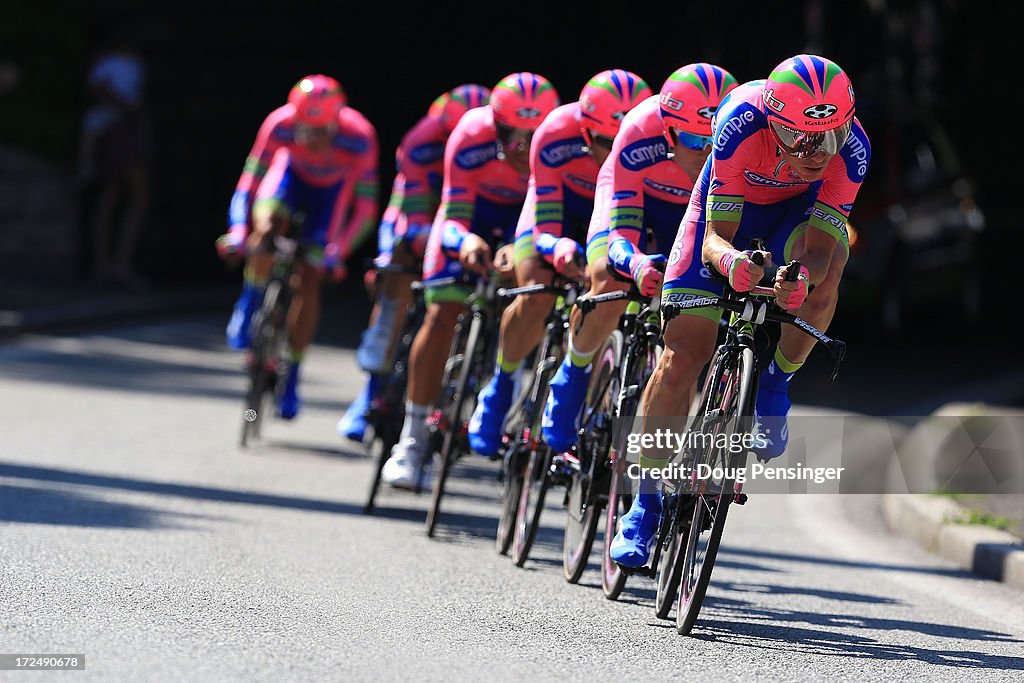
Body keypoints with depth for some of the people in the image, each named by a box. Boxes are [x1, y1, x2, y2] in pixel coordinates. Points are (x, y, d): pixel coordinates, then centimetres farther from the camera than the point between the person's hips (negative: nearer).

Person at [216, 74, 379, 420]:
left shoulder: (359, 138, -37)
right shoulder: (280, 125, -35)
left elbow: (365, 208, -31)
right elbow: (249, 183, -29)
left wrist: (338, 249, -42)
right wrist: (238, 231, -42)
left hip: (334, 187, -1)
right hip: (293, 172, 1)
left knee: (309, 279, -6)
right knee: (267, 228, -32)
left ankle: (290, 379, 7)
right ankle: (249, 308, -6)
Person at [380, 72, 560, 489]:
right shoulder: (471, 137, -33)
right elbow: (452, 218, -28)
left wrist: (520, 248, -50)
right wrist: (465, 240, -51)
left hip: (530, 212, 1)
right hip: (474, 206, -1)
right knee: (442, 314, -12)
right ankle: (412, 441, -6)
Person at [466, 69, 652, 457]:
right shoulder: (556, 137, -36)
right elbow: (546, 229, -33)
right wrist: (562, 250, -56)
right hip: (559, 205, -1)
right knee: (536, 298, -24)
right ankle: (500, 386, 2)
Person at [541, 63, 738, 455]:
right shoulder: (639, 135, -39)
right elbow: (620, 233, -38)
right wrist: (637, 265, -61)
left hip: (698, 211, 2)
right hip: (633, 200, -2)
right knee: (610, 284, -29)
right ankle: (573, 375, -2)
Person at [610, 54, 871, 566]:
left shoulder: (851, 147, -33)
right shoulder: (742, 124, -38)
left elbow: (819, 245, -31)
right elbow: (716, 236, -33)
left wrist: (802, 277, -55)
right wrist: (731, 262, -57)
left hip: (797, 209, 1)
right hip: (726, 209, -1)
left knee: (826, 264, -36)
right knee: (681, 357, -10)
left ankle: (773, 386, -10)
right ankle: (646, 503, 4)